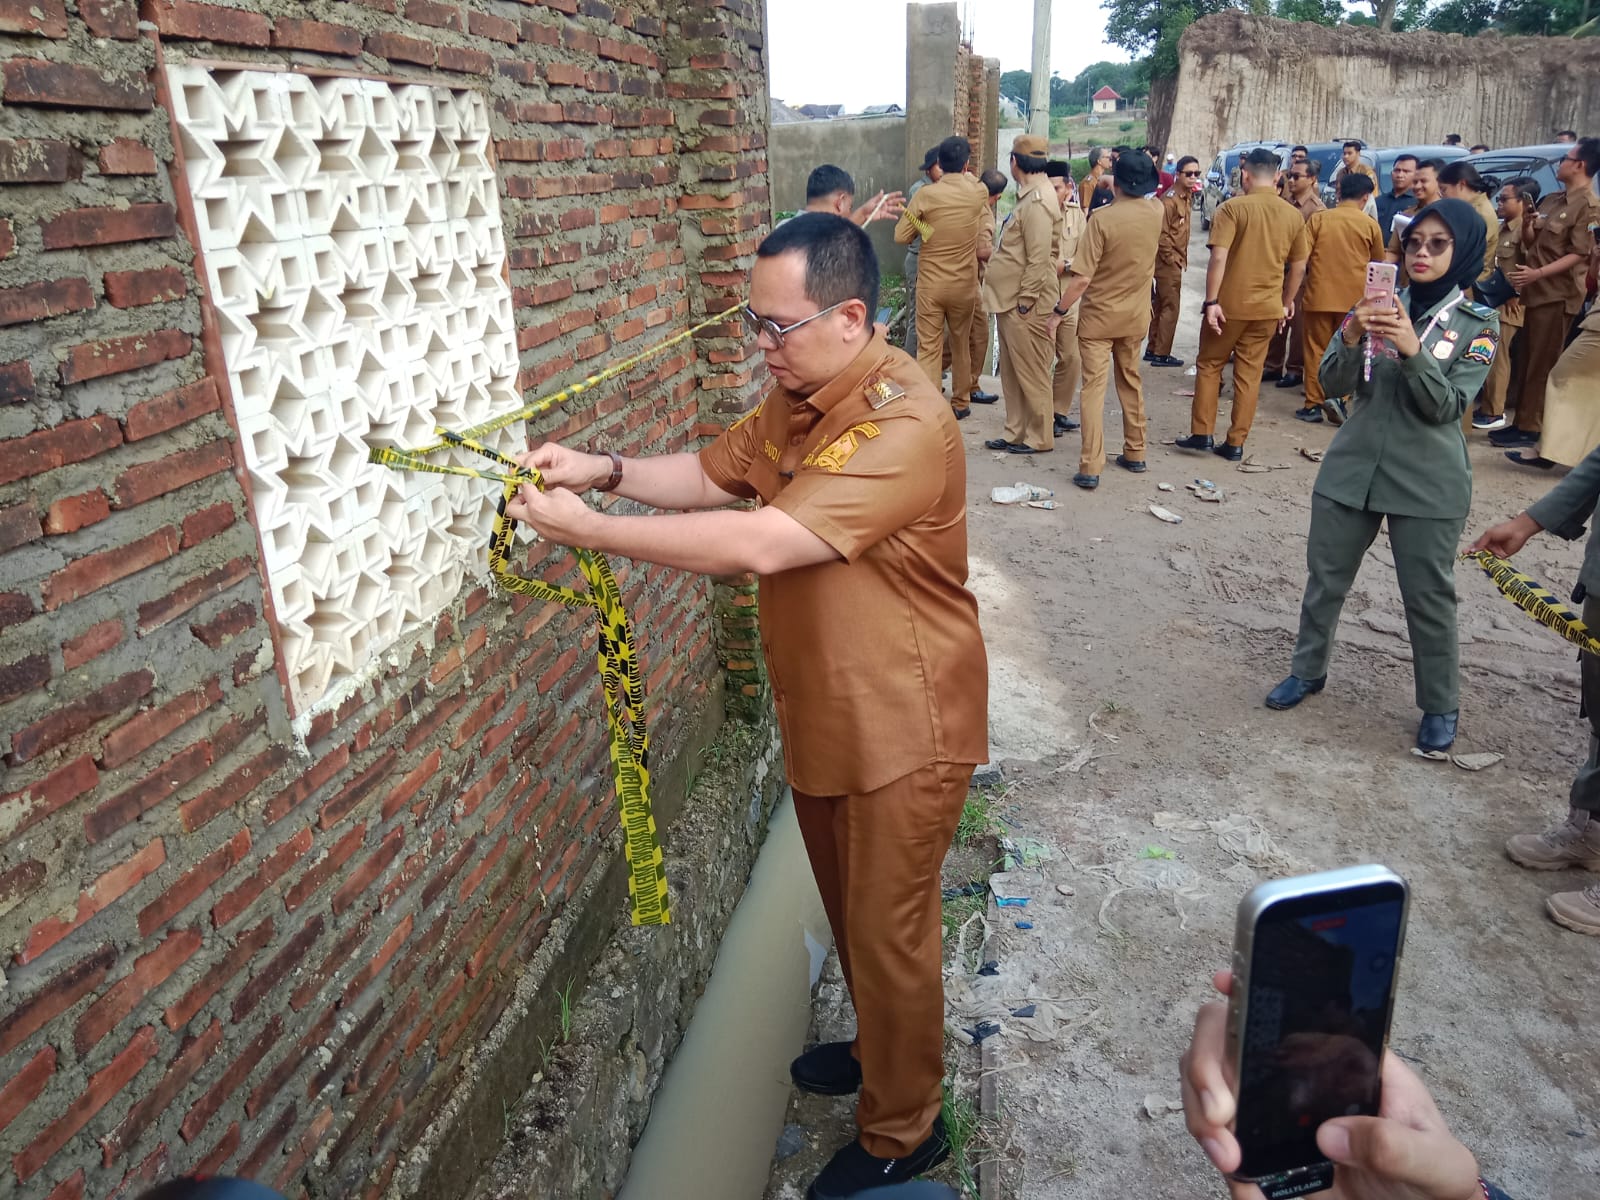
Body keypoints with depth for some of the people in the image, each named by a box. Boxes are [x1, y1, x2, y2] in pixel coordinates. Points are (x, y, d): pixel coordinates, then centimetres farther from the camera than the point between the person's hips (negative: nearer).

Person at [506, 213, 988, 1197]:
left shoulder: (903, 424, -29)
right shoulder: (798, 396, 2)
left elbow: (760, 544, -35)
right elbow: (717, 473, 12)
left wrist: (588, 528, -28)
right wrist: (607, 471, -7)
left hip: (902, 728, -8)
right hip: (821, 711, 9)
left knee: (887, 932, 9)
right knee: (849, 910, 25)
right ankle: (883, 1049, 51)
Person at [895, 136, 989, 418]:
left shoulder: (926, 195, -11)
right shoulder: (978, 192, -3)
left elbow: (901, 236, -5)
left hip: (931, 284, -2)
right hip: (965, 284, 3)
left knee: (929, 347, 0)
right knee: (961, 343, 18)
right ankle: (961, 402, 29)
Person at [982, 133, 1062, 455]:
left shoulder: (1038, 202, -17)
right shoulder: (1029, 197, 14)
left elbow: (1039, 259, -22)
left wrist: (1025, 300, -20)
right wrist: (1010, 298, 16)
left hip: (1024, 306, -10)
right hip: (1010, 300, 10)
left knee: (1030, 373, 0)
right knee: (1011, 372, 15)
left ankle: (1040, 437, 10)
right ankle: (1015, 433, 24)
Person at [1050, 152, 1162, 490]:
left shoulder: (1103, 219, -20)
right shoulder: (1156, 214, -3)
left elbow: (1082, 278, -23)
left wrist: (1058, 312, -11)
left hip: (1099, 315, -5)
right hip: (1135, 315, 5)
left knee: (1094, 387, -4)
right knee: (1131, 382, 19)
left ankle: (1090, 468, -8)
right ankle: (1135, 454, 28)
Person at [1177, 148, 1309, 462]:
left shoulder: (1233, 208, -8)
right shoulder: (1293, 215, 6)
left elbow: (1219, 258, -18)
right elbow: (1298, 267, 11)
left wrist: (1211, 301, -16)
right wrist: (1287, 302, 22)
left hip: (1229, 303, -4)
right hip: (1268, 307, 4)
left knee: (1209, 365, 11)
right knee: (1249, 373, 8)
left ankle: (1201, 434, 11)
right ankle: (1236, 443, 10)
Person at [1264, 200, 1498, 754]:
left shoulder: (1479, 323, -3)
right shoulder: (1378, 306, 2)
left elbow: (1447, 406, -13)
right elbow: (1332, 385, -3)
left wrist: (1412, 350, -26)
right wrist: (1351, 340, -22)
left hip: (1428, 482, -2)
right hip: (1352, 466, 3)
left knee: (1429, 595, 5)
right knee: (1325, 577, 12)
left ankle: (1440, 707, 21)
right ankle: (1308, 670, 33)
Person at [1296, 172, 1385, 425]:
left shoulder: (1317, 218, -2)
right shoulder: (1369, 224, 1)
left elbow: (1301, 257, -7)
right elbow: (1378, 262, 14)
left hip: (1318, 295, 0)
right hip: (1354, 298, 0)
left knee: (1317, 351, 9)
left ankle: (1313, 404, 10)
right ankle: (1338, 396, -6)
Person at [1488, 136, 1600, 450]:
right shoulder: (1552, 201, 15)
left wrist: (1537, 273, -25)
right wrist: (1526, 223, -2)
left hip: (1557, 294, -8)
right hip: (1536, 291, 8)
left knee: (1541, 365, -5)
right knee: (1525, 361, 11)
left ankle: (1530, 429, -1)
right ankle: (1521, 421, 19)